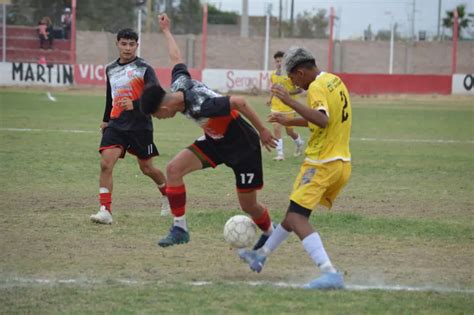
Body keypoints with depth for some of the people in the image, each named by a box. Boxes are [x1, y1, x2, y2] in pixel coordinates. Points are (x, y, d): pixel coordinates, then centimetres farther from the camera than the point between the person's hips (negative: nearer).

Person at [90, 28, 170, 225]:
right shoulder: (111, 70, 11)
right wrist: (106, 119, 31)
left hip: (140, 125, -4)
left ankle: (168, 195, 39)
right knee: (105, 163, -16)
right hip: (116, 125, 4)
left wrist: (135, 105, -32)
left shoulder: (144, 69, -8)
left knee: (146, 167, 10)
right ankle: (105, 211, -18)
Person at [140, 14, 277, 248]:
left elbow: (239, 102, -36)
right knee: (174, 169, -12)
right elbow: (176, 58, 7)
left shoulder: (200, 107, -37)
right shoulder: (179, 83, -12)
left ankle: (269, 233, 36)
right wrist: (166, 31, 23)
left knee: (248, 205, 3)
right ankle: (179, 229, -8)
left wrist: (262, 131, -27)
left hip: (241, 145, -8)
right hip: (216, 141, 8)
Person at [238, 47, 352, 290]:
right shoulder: (335, 81, 13)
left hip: (321, 165, -10)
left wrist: (290, 101, -35)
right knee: (296, 212, 24)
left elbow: (322, 120, -34)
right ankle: (261, 255, 41)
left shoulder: (317, 88, -16)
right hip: (342, 163, 10)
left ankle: (330, 274, -31)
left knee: (296, 217, -16)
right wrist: (289, 122, 34)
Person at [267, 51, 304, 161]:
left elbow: (300, 89, -9)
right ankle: (280, 154, -7)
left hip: (288, 107, -4)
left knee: (289, 131, 8)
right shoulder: (273, 75, 4)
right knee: (276, 129, -10)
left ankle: (299, 143, 40)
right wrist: (270, 99, 6)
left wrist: (288, 92, -23)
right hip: (276, 106, 4)